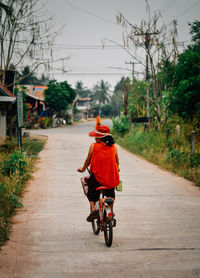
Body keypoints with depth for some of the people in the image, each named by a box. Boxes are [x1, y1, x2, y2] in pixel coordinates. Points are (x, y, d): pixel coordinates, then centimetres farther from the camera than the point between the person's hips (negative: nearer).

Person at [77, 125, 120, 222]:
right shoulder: (114, 147, 0)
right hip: (112, 180, 2)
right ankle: (111, 210, 29)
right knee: (111, 192, 34)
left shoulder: (93, 146, -7)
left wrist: (83, 169, 24)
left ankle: (93, 208, 5)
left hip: (97, 178, -2)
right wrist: (117, 169, 34)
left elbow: (88, 160, 4)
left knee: (91, 192, 25)